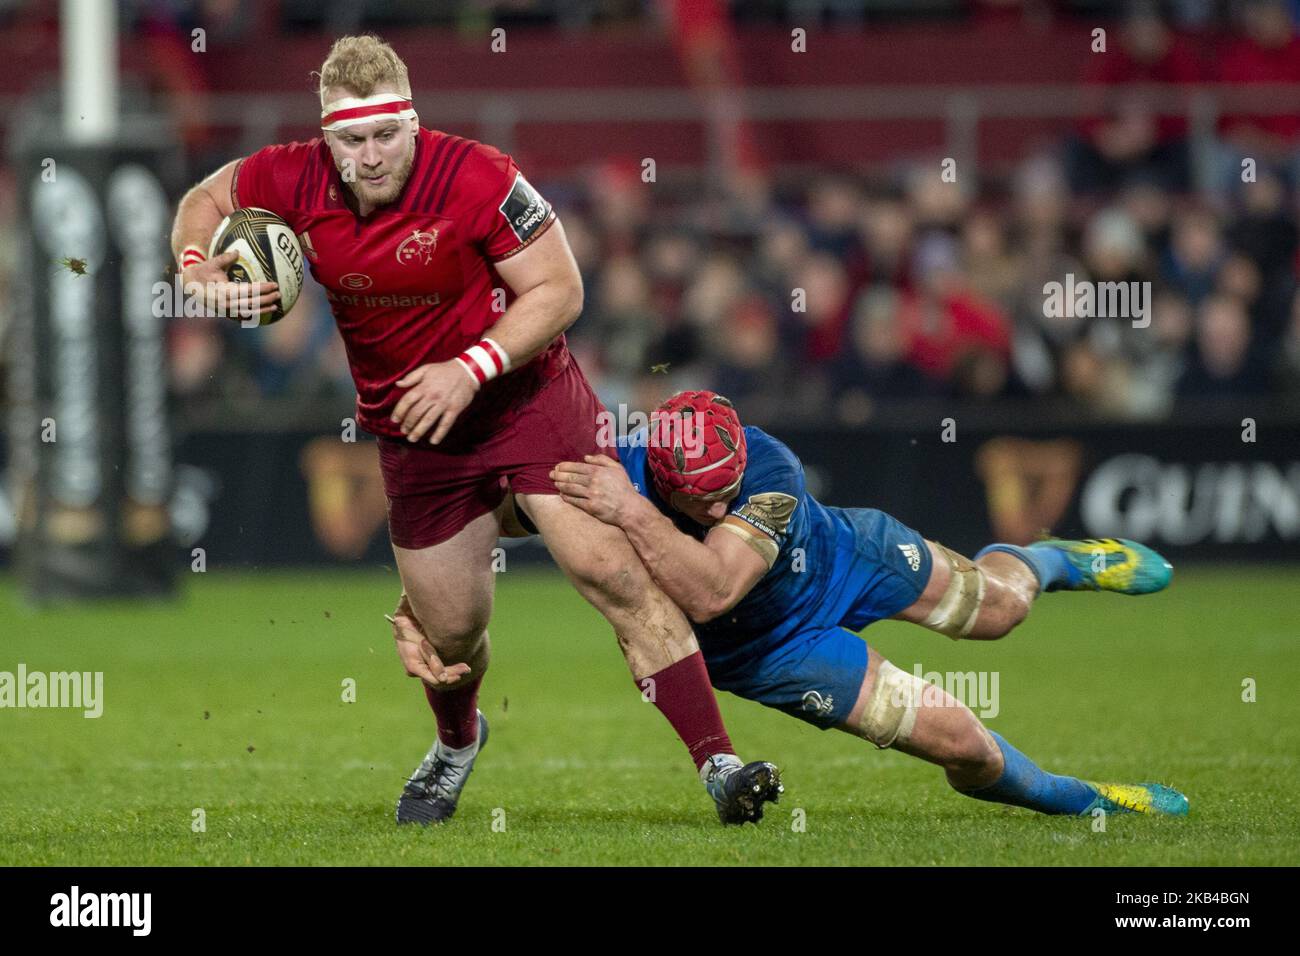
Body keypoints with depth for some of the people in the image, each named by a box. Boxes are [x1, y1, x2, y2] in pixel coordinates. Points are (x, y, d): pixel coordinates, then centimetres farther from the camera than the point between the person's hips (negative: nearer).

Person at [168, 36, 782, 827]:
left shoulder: (476, 179, -24)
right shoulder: (295, 181, -12)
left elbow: (559, 291, -17)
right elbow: (207, 199, 9)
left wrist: (471, 370, -27)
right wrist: (199, 271, -12)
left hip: (529, 397, -4)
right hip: (412, 433, 4)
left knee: (610, 568, -18)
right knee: (449, 630, 9)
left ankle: (718, 765, -16)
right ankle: (457, 745, 45)